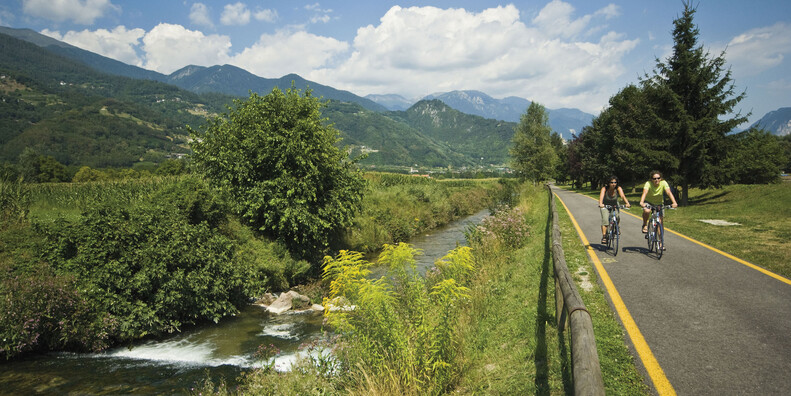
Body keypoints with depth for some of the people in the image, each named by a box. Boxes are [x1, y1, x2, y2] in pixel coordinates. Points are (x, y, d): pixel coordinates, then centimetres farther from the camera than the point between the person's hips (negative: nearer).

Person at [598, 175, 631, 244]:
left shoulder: (618, 188, -20)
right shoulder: (604, 188, -24)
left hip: (614, 205, 2)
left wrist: (627, 203, -53)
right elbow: (601, 196, -40)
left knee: (618, 216, -24)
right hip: (605, 206, -2)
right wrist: (600, 204, -60)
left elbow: (622, 196, -34)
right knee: (605, 219, -23)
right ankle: (604, 237, -17)